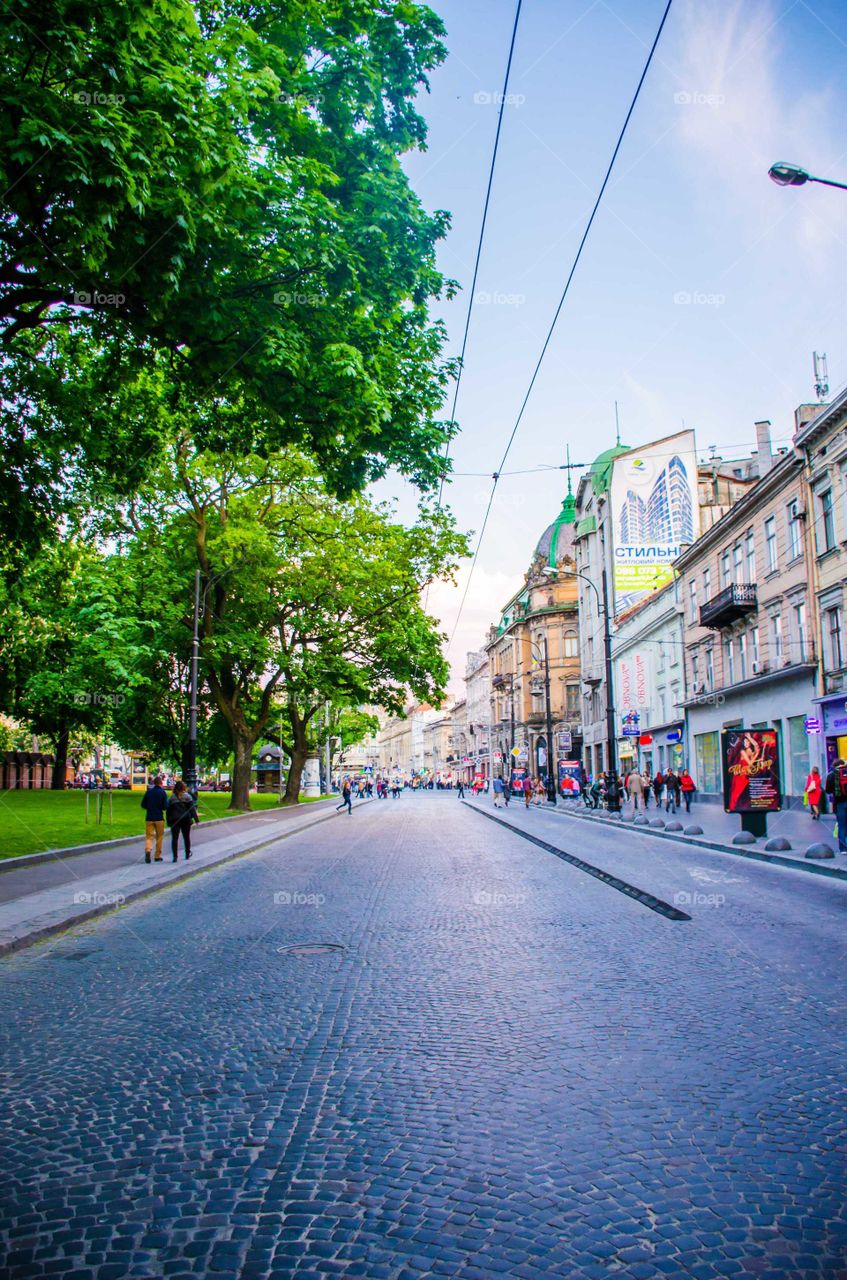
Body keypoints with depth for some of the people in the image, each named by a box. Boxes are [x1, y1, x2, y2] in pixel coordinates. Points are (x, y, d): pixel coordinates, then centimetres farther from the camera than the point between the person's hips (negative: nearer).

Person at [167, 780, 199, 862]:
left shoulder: (172, 797, 4)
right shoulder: (187, 796, -2)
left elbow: (168, 810, 4)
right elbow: (192, 808, -7)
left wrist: (168, 821, 8)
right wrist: (196, 819, -5)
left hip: (174, 820, 1)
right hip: (186, 820, 0)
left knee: (174, 838, 1)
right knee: (186, 837, 13)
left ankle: (175, 856, -11)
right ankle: (188, 854, 23)